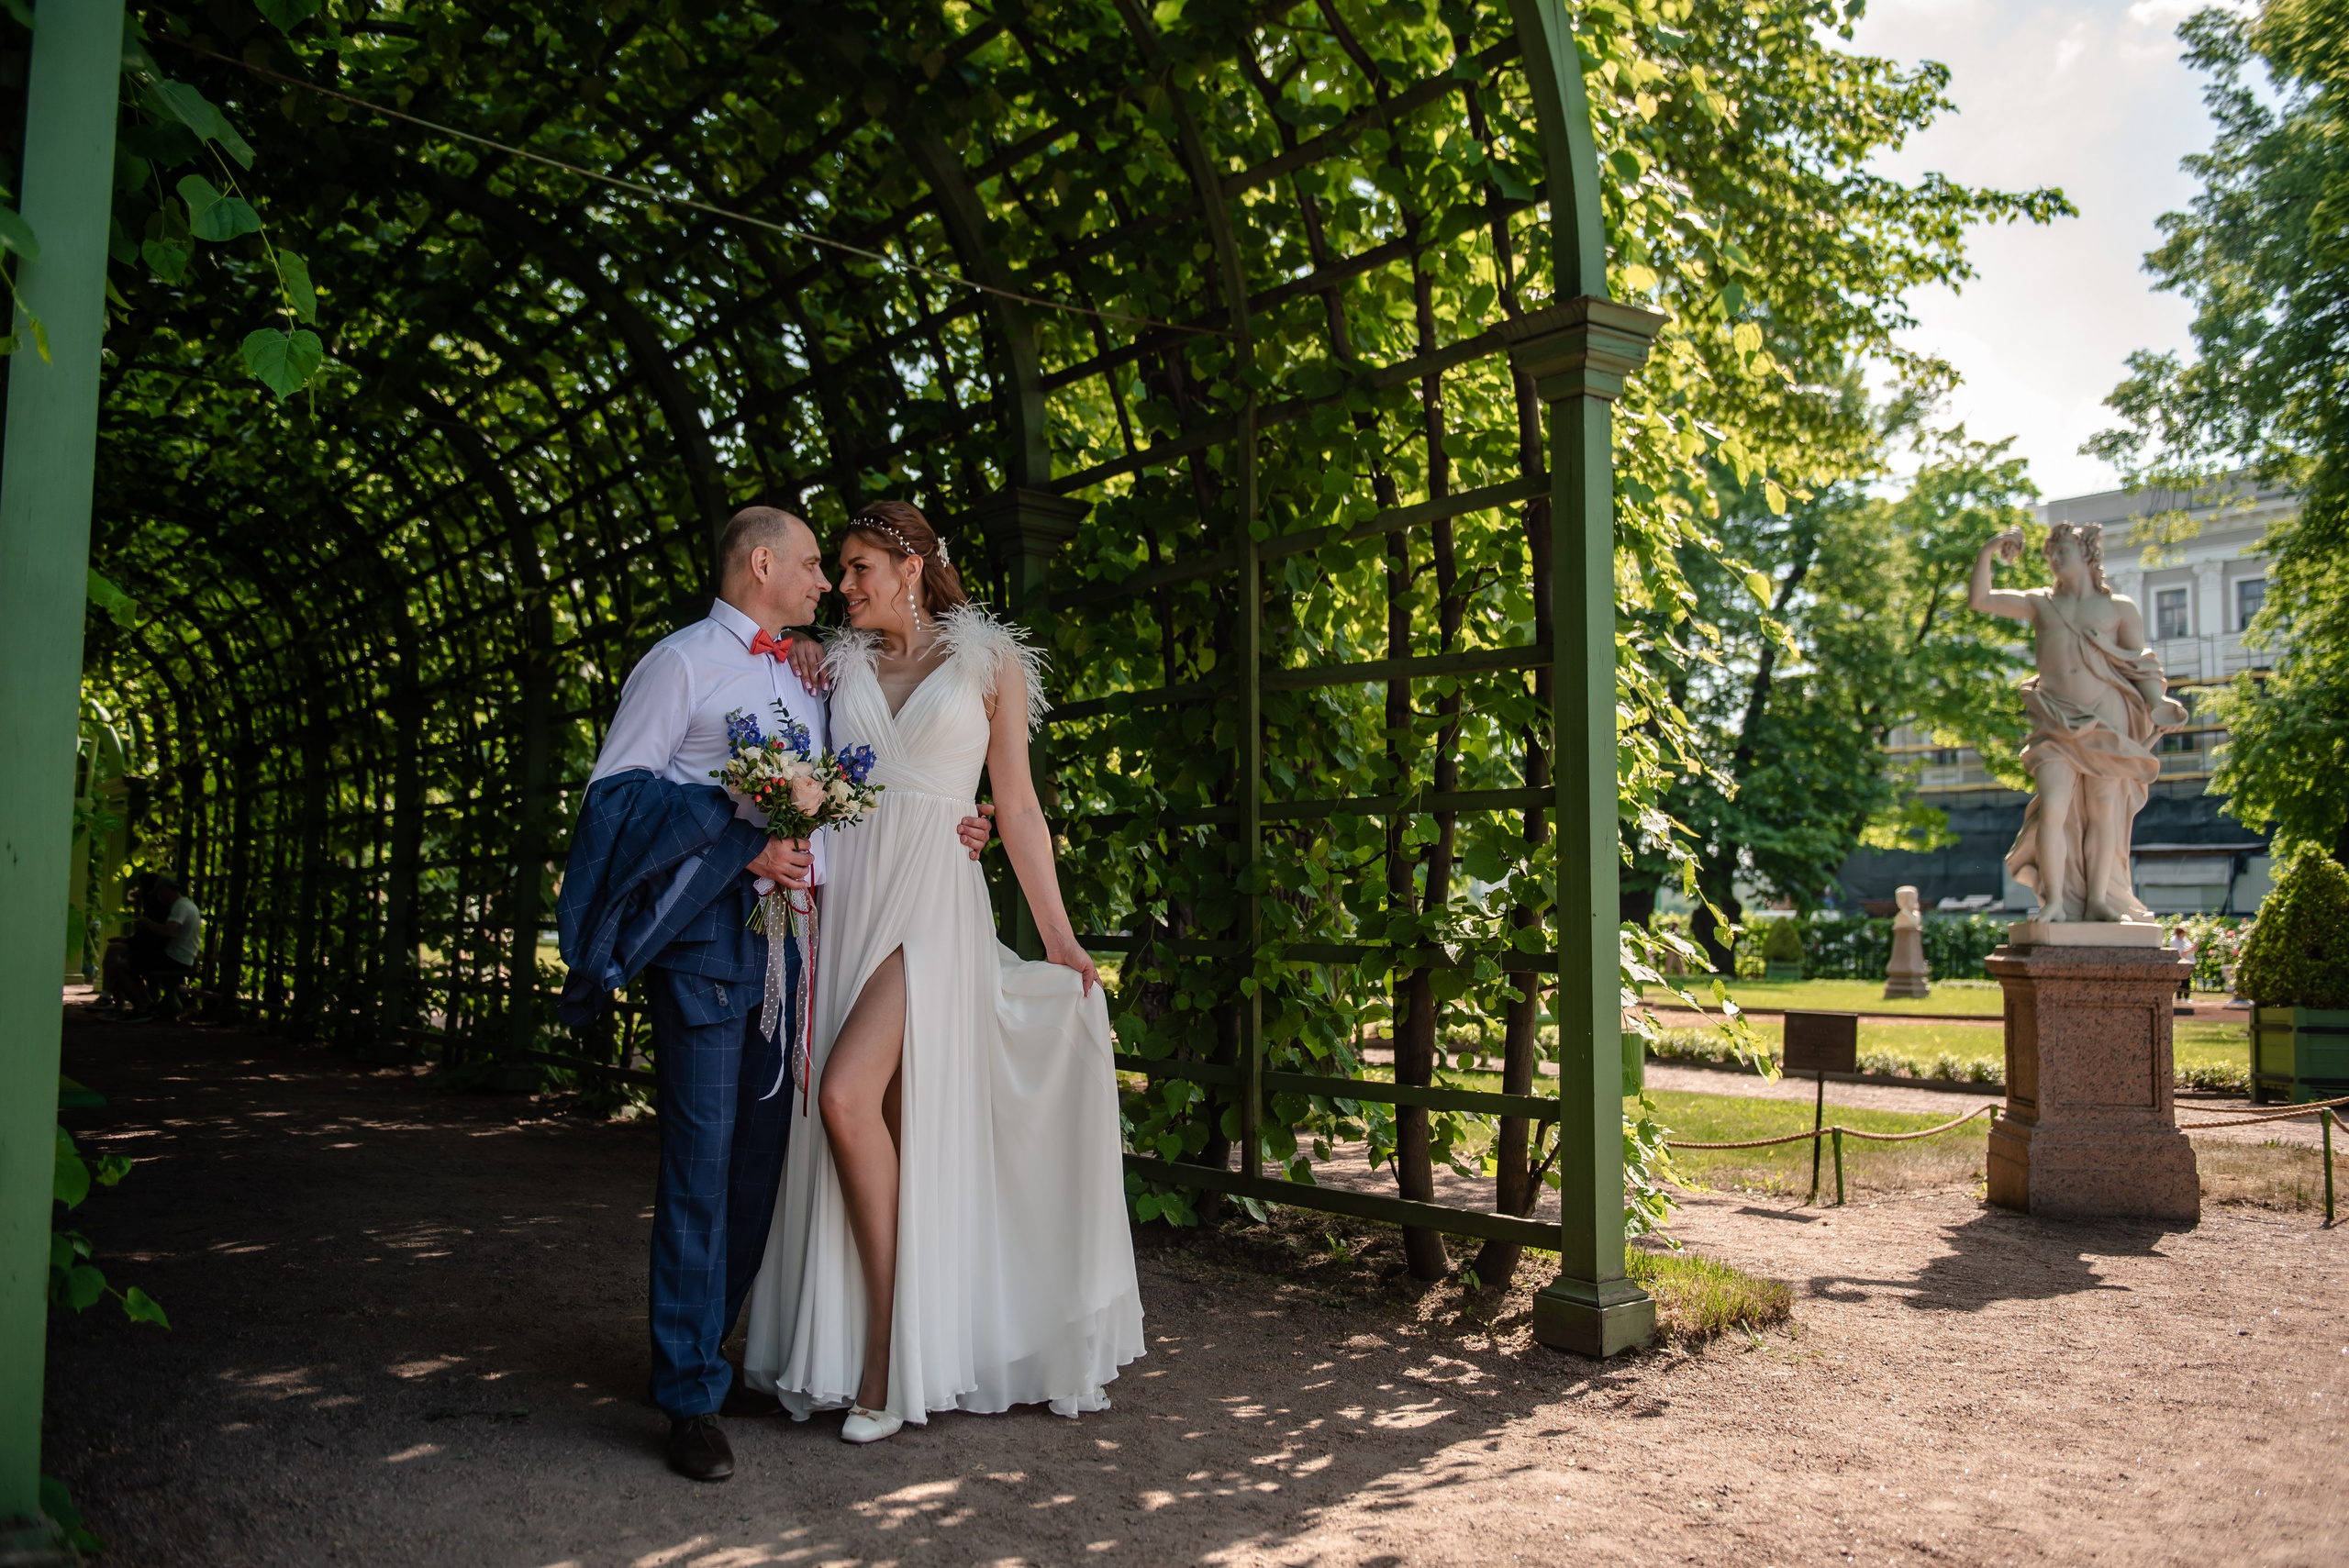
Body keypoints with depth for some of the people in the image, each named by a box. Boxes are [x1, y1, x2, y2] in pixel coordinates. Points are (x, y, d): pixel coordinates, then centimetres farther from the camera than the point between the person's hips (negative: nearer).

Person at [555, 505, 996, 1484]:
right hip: (709, 932, -7)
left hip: (791, 935, 7)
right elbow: (614, 789, -6)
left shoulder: (806, 678, 22)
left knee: (760, 1155, 10)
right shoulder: (682, 662, 0)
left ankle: (709, 1356, 24)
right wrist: (740, 847, -16)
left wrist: (930, 834, 12)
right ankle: (690, 1397, 2)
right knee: (702, 1158, -7)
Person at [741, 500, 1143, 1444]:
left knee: (849, 1095, -21)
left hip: (933, 900, -4)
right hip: (844, 896, 5)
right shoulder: (840, 667, 16)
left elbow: (1017, 808, 5)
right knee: (850, 1117, 1)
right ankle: (871, 1350, 15)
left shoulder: (988, 663, 6)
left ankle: (894, 1351, -8)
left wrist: (1059, 936, 2)